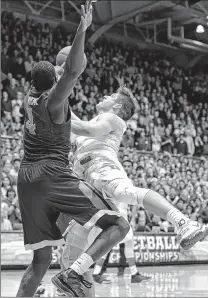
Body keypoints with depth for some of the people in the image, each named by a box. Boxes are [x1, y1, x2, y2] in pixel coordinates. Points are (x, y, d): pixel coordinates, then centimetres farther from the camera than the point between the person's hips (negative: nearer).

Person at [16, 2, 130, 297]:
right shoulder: (54, 101, -4)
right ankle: (73, 274, -26)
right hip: (53, 176, -8)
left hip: (26, 178, 8)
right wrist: (82, 30, -26)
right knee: (118, 225, -8)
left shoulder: (29, 98, 16)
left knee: (41, 258, 11)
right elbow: (73, 71, -23)